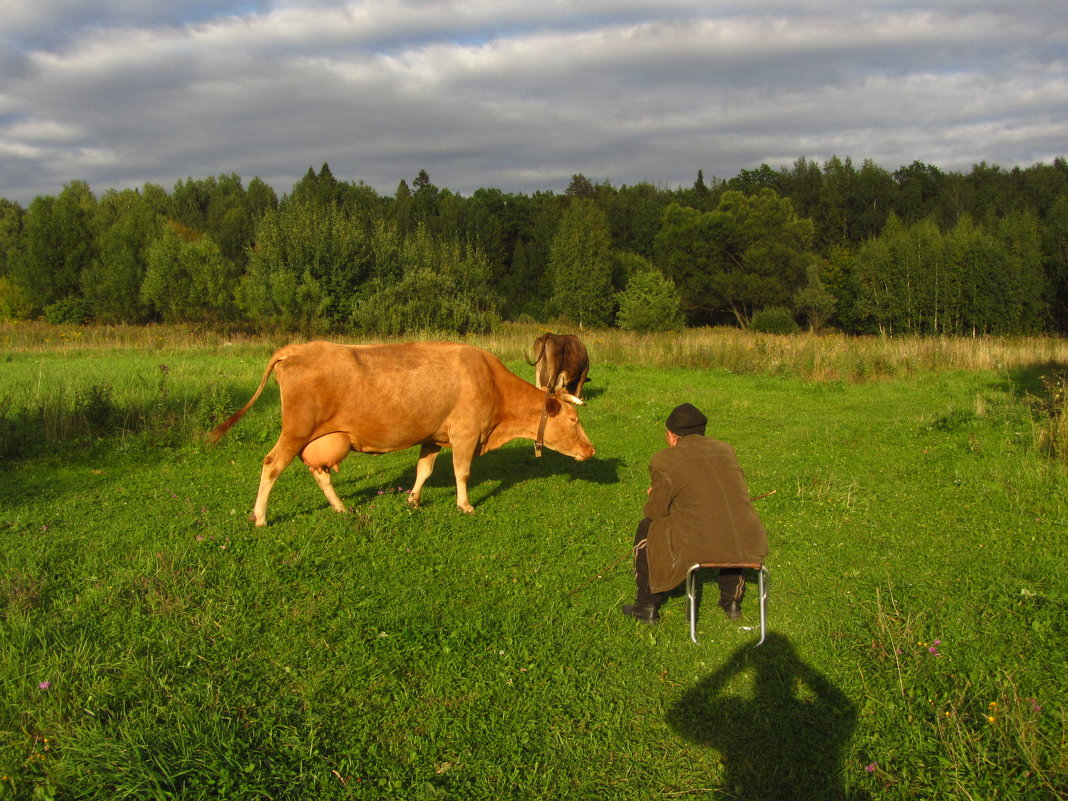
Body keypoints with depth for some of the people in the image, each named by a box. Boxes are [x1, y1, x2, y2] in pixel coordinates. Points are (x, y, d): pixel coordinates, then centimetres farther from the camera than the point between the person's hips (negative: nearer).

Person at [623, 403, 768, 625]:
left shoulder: (664, 461, -5)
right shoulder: (726, 450, 11)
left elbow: (655, 512, 2)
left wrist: (654, 496, 26)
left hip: (699, 547, -5)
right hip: (748, 546, 5)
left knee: (647, 529, 21)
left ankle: (647, 606, 29)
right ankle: (732, 601, 43)